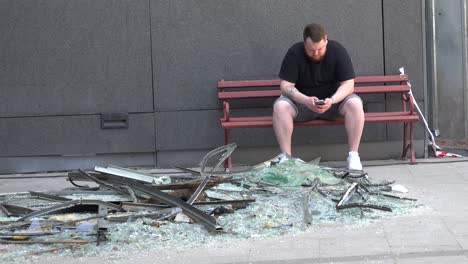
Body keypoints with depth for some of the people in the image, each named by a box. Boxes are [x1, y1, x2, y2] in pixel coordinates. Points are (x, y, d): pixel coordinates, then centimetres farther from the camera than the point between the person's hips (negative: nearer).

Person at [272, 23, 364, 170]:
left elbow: (348, 84, -13)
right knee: (280, 106, -31)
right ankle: (285, 156, -26)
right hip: (302, 100, 0)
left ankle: (353, 155, -24)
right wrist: (306, 100, -34)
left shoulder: (337, 51, -11)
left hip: (333, 99, 0)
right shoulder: (294, 53, -12)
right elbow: (285, 85, -16)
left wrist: (332, 100, -33)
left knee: (355, 104, -30)